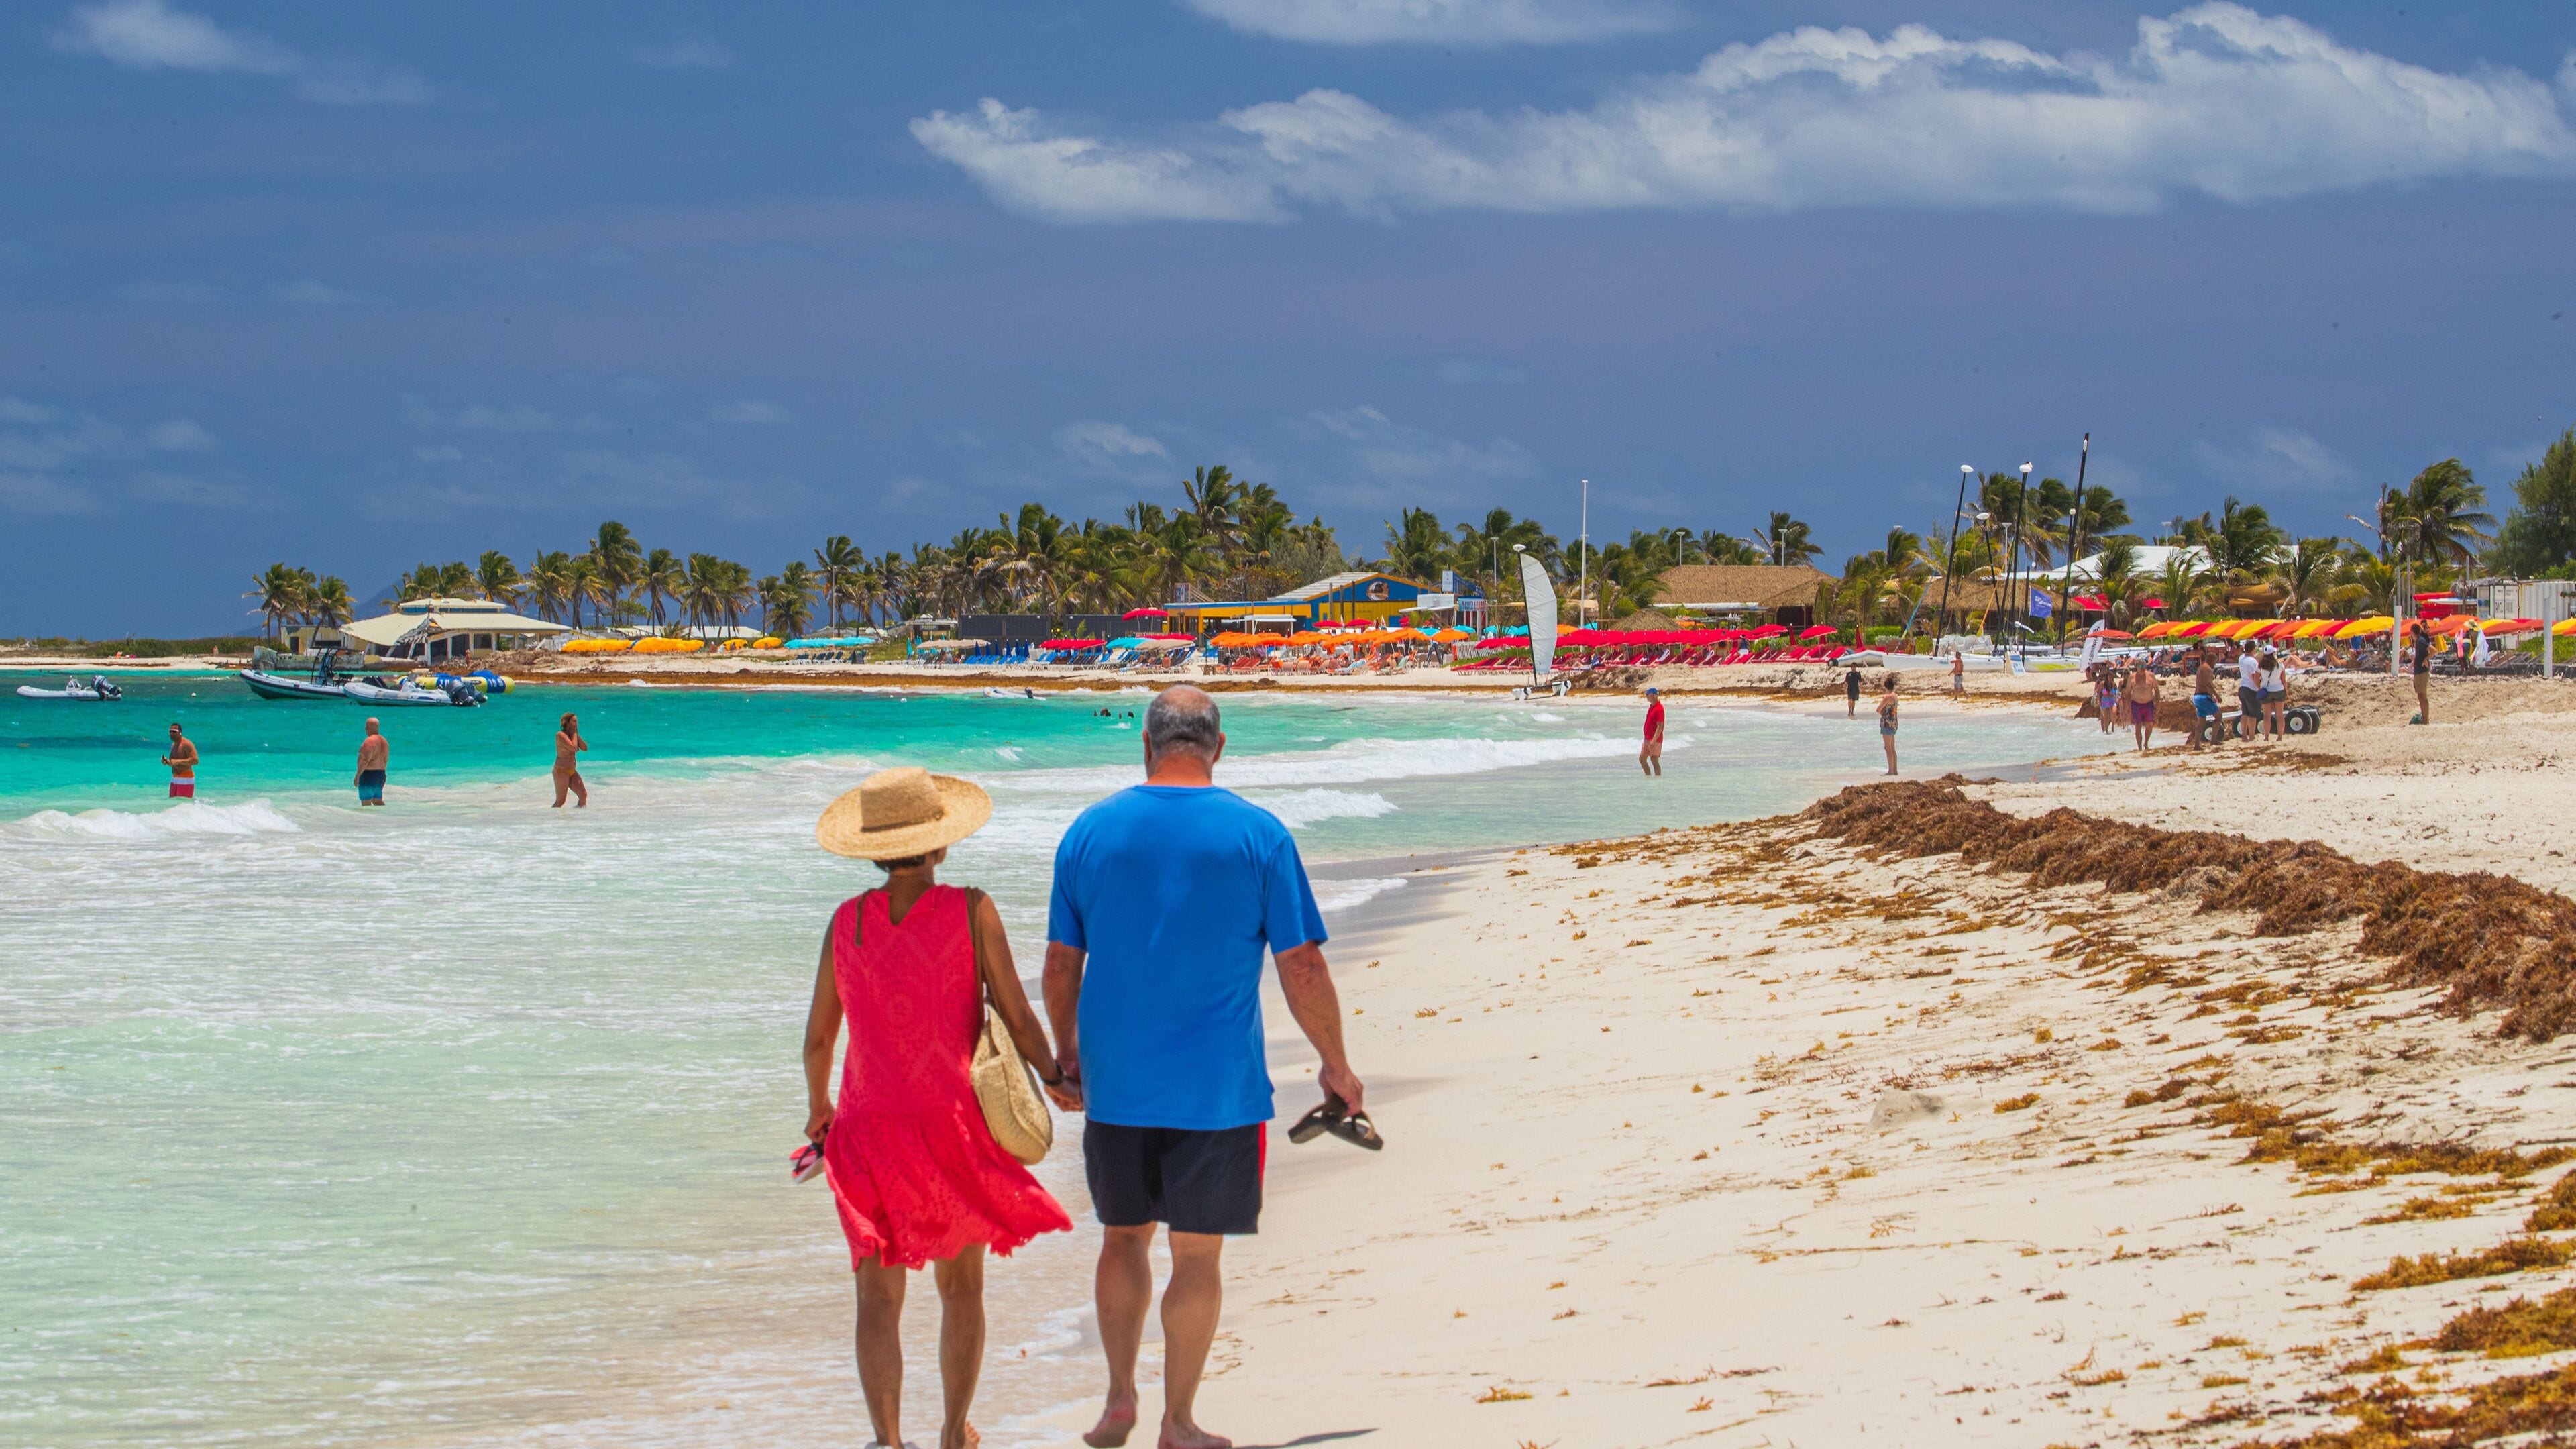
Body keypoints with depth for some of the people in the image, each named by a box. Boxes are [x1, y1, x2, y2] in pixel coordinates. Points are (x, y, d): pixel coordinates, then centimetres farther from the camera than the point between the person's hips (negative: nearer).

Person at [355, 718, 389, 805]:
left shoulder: (369, 741, -17)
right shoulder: (384, 741, 11)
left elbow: (365, 761, -22)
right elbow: (385, 760, 17)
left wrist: (357, 776, -18)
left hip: (368, 773, -9)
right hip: (380, 772, 9)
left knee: (366, 802, -3)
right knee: (378, 800, 14)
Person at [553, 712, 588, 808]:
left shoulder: (572, 735, 12)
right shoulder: (560, 735, -13)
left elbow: (585, 748, 4)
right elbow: (573, 748, -24)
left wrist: (577, 734, 0)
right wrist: (574, 733, -11)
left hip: (572, 771, 8)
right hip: (561, 770, -8)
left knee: (584, 795, 1)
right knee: (560, 801, -8)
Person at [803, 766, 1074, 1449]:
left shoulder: (847, 921, -1)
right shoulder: (971, 910, -9)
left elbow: (818, 1038, 6)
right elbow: (1016, 1016, -8)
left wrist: (818, 1106, 24)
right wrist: (1055, 1077, 10)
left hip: (870, 1123, 1)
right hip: (956, 1121, -1)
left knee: (879, 1296, 1)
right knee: (962, 1287, 17)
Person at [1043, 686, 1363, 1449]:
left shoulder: (1091, 830, 1)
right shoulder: (1258, 834, -6)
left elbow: (1061, 964, 6)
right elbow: (1302, 965, -5)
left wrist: (1066, 1050, 21)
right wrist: (1335, 1063, 6)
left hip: (1115, 1080, 2)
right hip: (1217, 1085, -2)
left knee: (1124, 1235, 19)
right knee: (1196, 1252, 5)